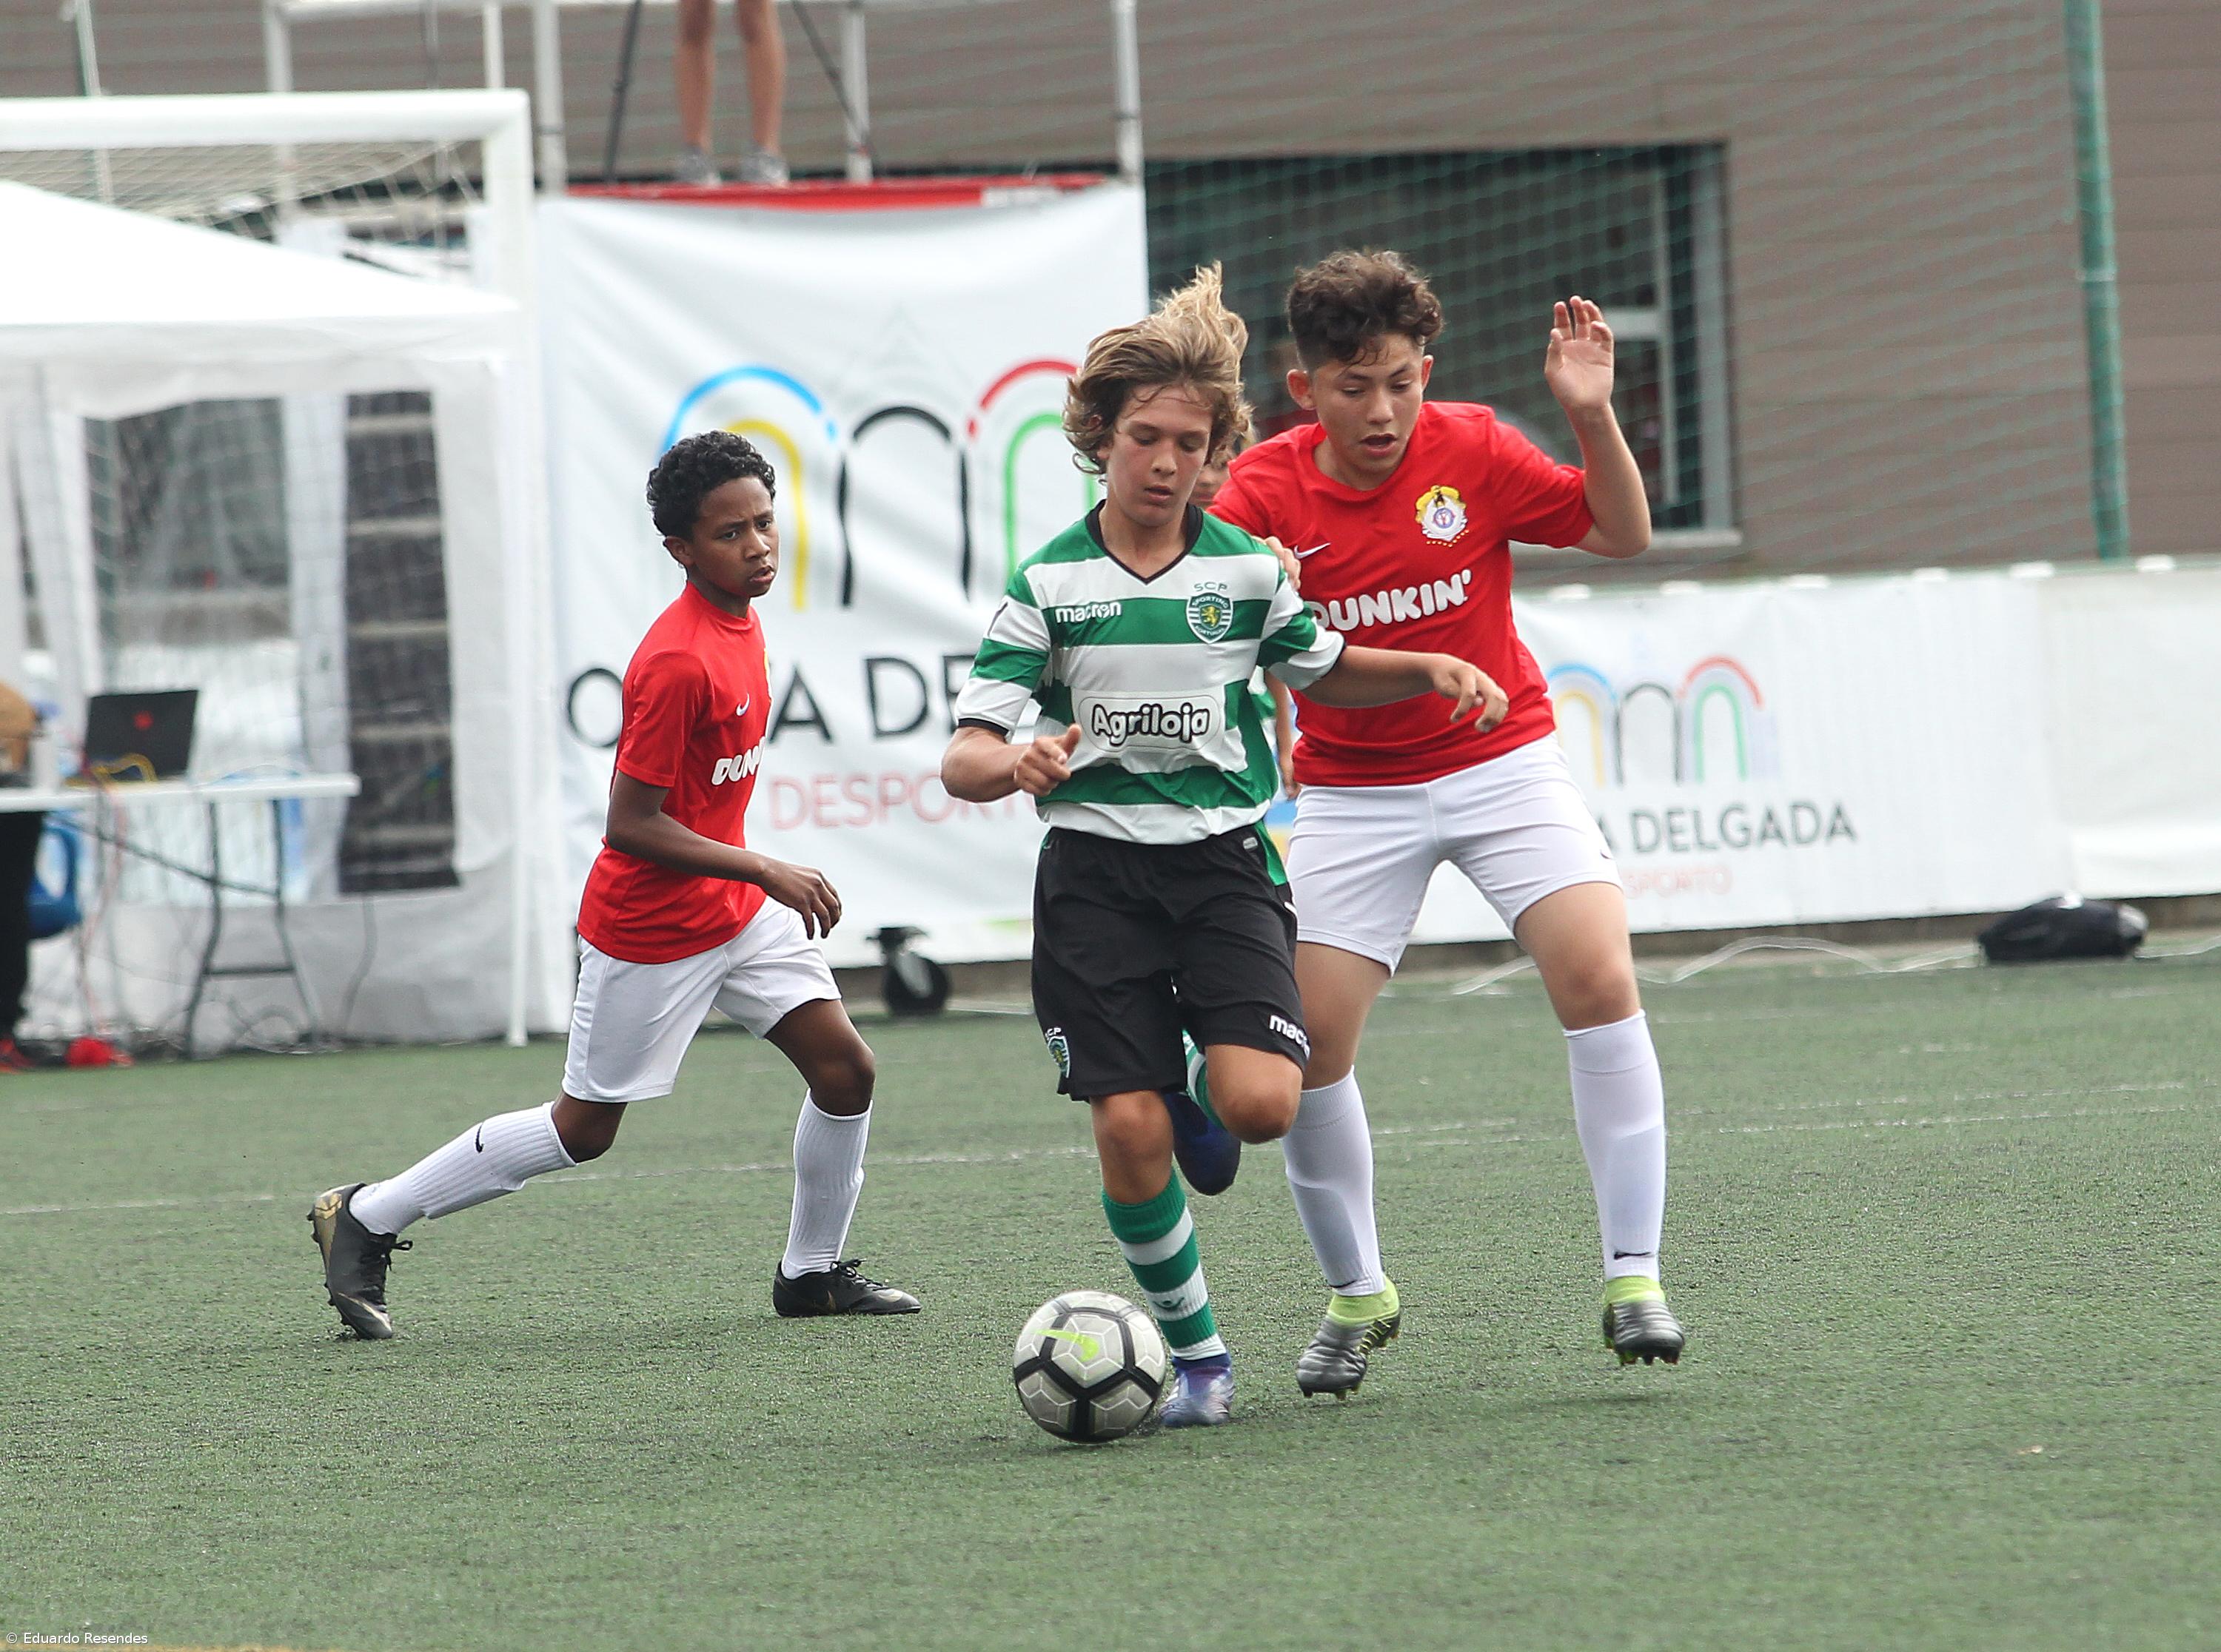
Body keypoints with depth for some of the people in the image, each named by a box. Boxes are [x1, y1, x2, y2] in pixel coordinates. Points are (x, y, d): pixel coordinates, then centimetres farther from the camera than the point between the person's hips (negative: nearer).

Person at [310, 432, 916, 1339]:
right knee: (583, 1128, 4)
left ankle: (812, 1271, 17)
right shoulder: (678, 662, -27)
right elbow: (630, 824, -26)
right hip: (650, 931, -8)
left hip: (738, 909, 8)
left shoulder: (740, 621, 2)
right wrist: (770, 874, -24)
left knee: (844, 1068, 0)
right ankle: (364, 1219, 15)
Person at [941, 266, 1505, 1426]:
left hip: (1225, 859, 1)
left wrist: (1433, 670, 7)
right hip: (1095, 870, -1)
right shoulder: (1046, 585, 0)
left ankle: (1204, 1118, 20)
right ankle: (1194, 1350, 9)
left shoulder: (1248, 569, 6)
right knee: (1126, 1127, -10)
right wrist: (1016, 762, -28)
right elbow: (962, 758, -4)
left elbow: (1326, 673, 25)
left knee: (1260, 1102, -19)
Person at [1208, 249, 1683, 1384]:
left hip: (1503, 766, 0)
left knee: (1599, 981, -20)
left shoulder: (1470, 451, -9)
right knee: (1306, 1041, -9)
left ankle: (1632, 1278, -14)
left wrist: (1593, 415, -18)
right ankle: (1356, 1291, 15)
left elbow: (1621, 535, -2)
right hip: (1351, 795, 0)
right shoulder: (1263, 495, -11)